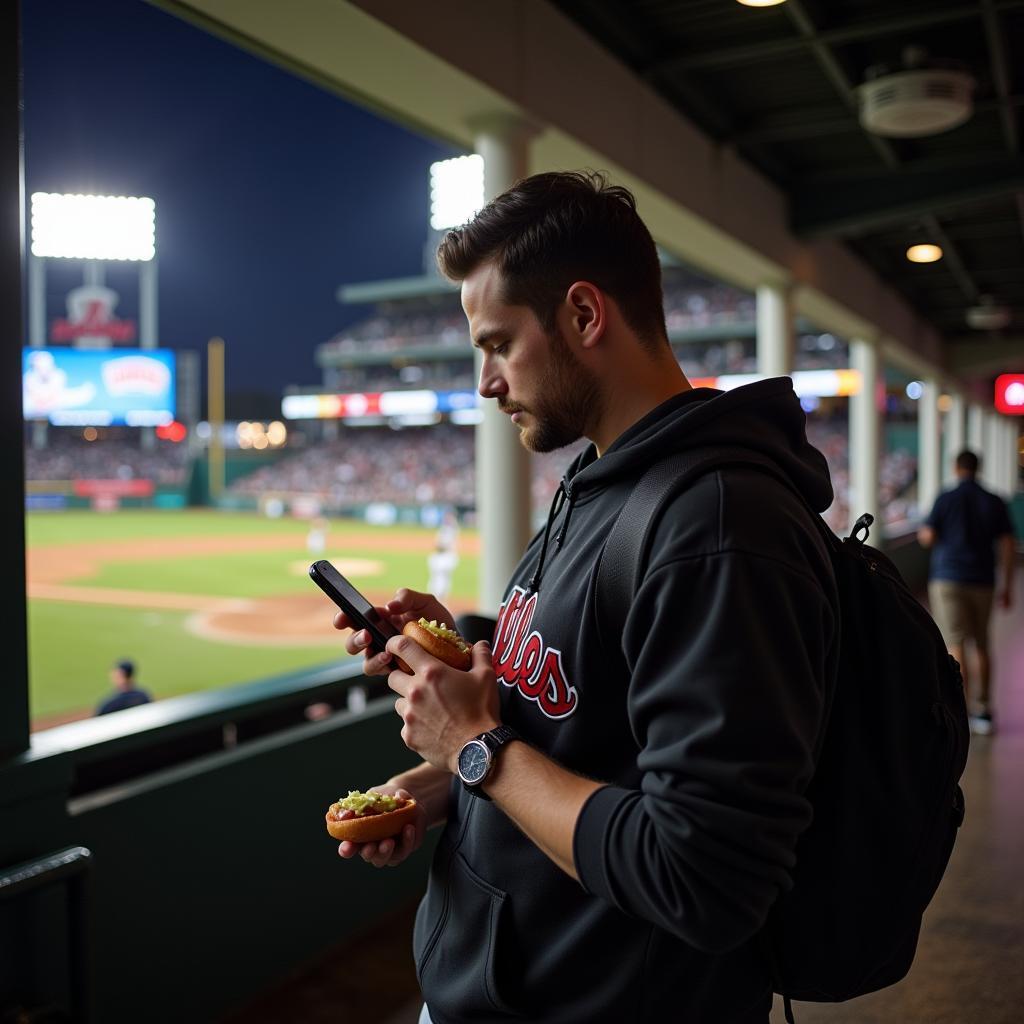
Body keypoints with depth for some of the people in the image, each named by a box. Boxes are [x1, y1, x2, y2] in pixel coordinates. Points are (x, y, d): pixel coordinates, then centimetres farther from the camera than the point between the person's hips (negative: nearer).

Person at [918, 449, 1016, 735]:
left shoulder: (945, 499, -4)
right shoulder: (995, 502, 4)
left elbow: (928, 538, -7)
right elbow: (1008, 546, 0)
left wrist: (922, 532, 17)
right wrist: (1007, 587, 6)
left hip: (947, 579, -3)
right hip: (982, 582, 3)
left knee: (955, 646, -5)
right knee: (981, 645, 17)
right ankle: (984, 711, 21)